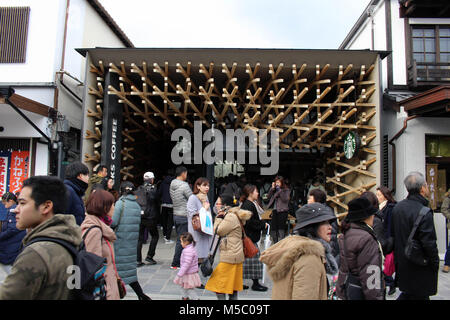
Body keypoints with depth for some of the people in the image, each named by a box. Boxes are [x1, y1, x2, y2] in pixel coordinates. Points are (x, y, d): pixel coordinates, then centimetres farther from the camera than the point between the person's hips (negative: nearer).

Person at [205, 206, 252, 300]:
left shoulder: (230, 217, -19)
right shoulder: (236, 216, 12)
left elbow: (219, 231, -13)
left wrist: (219, 217, -2)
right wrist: (221, 217, 4)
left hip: (230, 256, -10)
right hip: (237, 254, 10)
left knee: (219, 286, -1)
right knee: (233, 286, 16)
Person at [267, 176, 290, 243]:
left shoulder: (286, 190, -3)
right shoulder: (274, 190, 12)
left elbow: (285, 199, -15)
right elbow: (269, 197, 4)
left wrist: (280, 191, -16)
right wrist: (272, 188, -3)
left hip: (282, 211, -6)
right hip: (275, 210, 6)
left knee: (281, 229, -5)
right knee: (273, 229, 9)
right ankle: (275, 243, 23)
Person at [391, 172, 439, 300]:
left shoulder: (397, 207, 2)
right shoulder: (424, 213, -22)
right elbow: (429, 244, -21)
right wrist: (435, 263, -6)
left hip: (401, 264, 7)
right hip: (420, 268, -7)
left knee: (407, 293, 21)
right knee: (419, 296, 7)